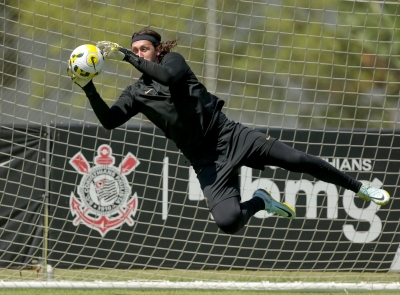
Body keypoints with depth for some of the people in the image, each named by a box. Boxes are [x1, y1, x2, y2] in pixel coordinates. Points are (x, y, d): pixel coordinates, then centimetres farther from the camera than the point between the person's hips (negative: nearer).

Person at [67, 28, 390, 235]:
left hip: (230, 136, -1)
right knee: (227, 221, -24)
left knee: (299, 160, -7)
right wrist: (88, 88, -18)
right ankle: (260, 202, 10)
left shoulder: (173, 59, 0)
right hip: (206, 160, 1)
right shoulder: (137, 93, 6)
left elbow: (169, 75, -23)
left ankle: (359, 188, 12)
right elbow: (109, 120, -5)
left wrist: (125, 56, -25)